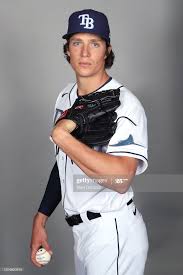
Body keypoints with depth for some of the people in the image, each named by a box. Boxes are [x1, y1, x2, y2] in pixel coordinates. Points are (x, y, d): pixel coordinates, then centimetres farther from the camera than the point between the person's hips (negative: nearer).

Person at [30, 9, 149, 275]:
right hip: (81, 232, 7)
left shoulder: (124, 103, -17)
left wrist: (62, 136, -28)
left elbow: (120, 180, -29)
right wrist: (41, 219, 14)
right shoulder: (66, 97, 8)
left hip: (114, 234, -7)